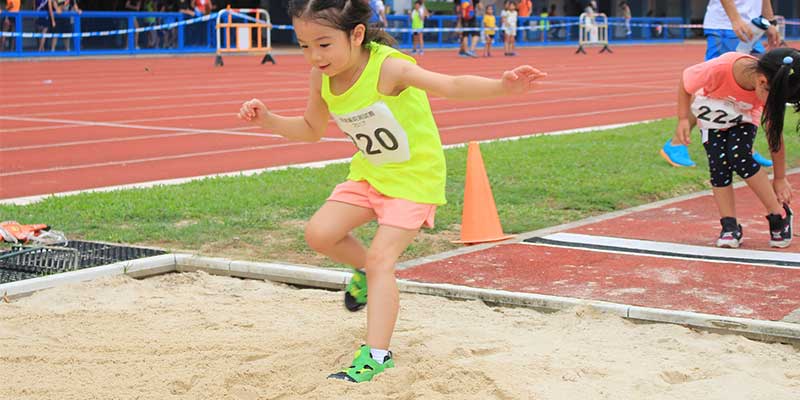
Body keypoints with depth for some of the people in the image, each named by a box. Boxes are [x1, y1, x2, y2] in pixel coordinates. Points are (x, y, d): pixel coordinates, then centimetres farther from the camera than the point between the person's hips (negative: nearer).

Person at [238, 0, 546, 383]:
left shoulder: (388, 68, -29)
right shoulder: (321, 78, -8)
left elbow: (452, 85, -41)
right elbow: (312, 129, 10)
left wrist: (502, 85, -58)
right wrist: (268, 120, -6)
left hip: (415, 177, -7)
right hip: (369, 173, 7)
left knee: (380, 259, -14)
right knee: (319, 233, -7)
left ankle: (375, 355, -6)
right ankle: (368, 272, 22)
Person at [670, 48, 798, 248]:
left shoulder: (771, 89, -32)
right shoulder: (718, 69, -43)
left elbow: (775, 134, -18)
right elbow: (685, 83, -19)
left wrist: (780, 178, -11)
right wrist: (683, 119, -23)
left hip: (745, 117, 0)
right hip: (712, 113, 0)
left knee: (739, 156, -23)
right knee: (719, 165, -17)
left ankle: (779, 215, -12)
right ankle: (730, 227, -8)